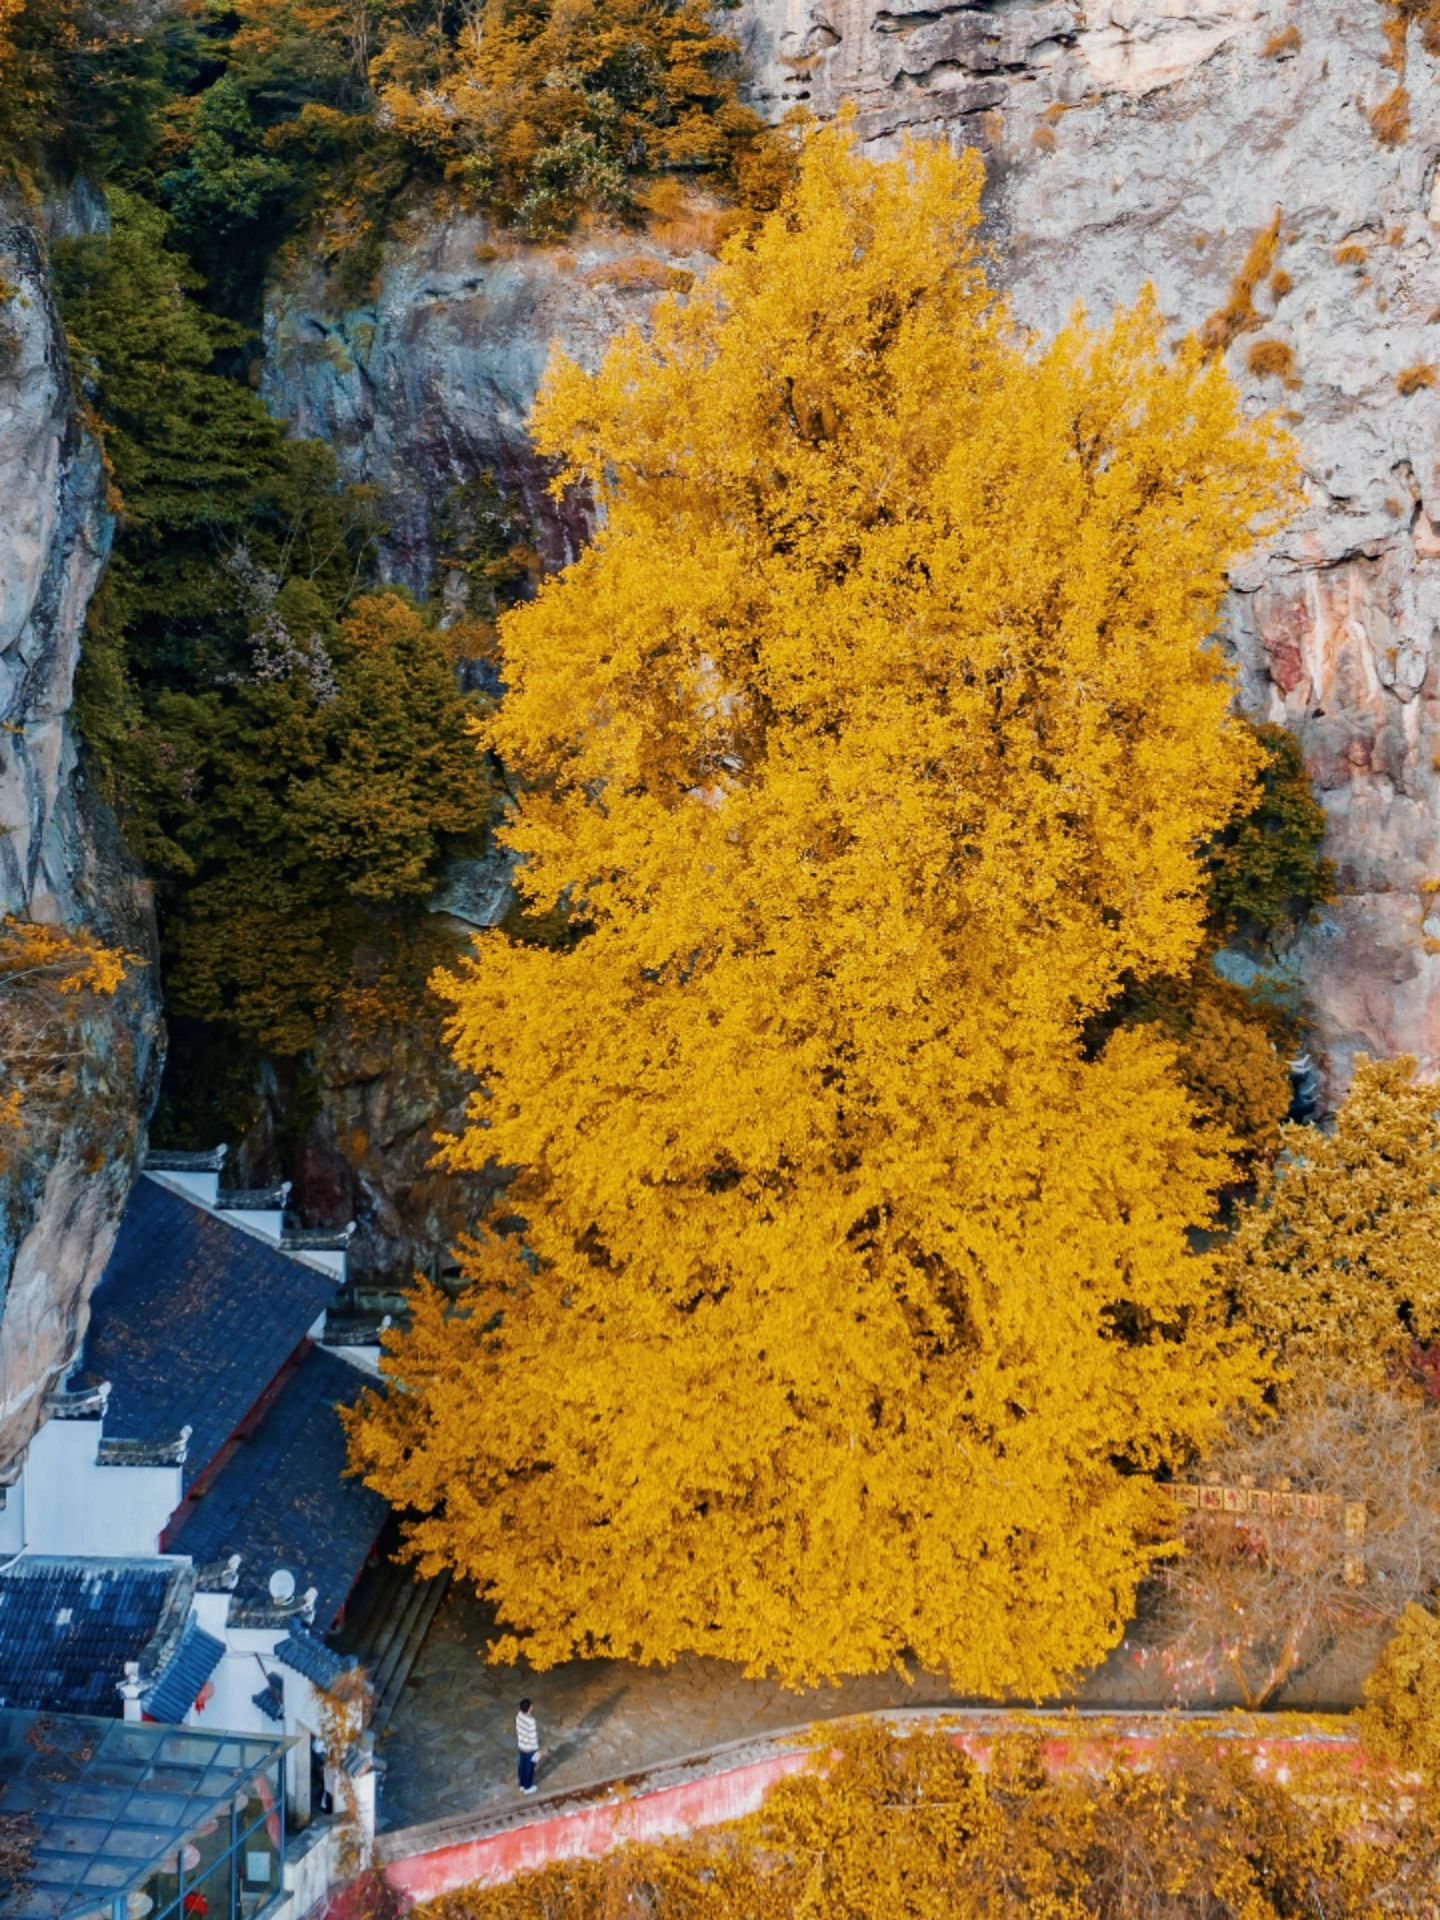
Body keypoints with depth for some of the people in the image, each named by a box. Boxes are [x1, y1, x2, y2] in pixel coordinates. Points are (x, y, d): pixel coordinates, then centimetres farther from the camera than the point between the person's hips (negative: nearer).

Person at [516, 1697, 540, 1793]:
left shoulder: (519, 1715, -14)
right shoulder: (531, 1721, -37)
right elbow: (533, 1737, -26)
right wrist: (537, 1750, -12)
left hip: (521, 1746, 7)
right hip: (530, 1748, -7)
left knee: (522, 1765, 25)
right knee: (529, 1767, 16)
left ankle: (522, 1785, 43)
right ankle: (528, 1787, 35)